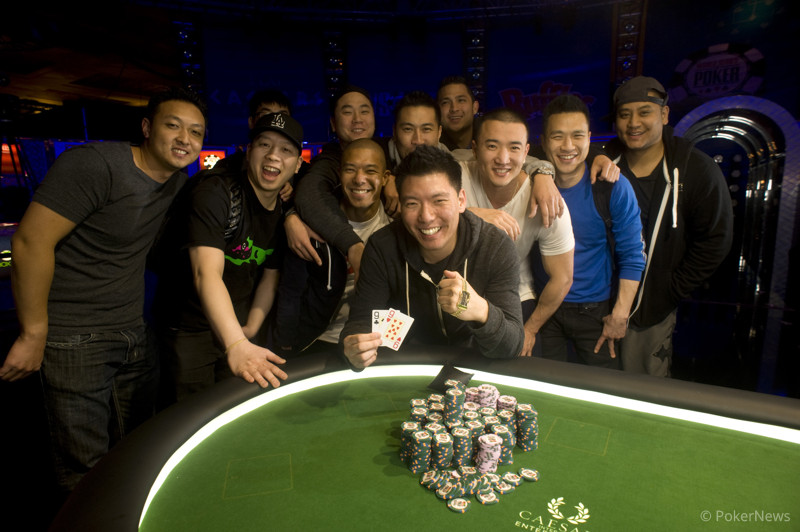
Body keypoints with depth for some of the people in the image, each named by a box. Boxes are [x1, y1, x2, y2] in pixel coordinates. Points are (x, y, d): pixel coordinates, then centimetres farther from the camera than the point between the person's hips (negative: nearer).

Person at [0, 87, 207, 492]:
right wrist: (34, 334, -14)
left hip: (135, 334, 7)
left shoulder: (177, 181, 5)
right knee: (86, 472, 1)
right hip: (74, 338, -7)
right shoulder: (95, 164, -19)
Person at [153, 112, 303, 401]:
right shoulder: (214, 192, -21)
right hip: (188, 331, -6)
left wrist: (250, 329, 1)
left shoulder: (283, 212, 1)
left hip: (236, 330, 6)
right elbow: (207, 273, -35)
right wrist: (236, 346, -47)